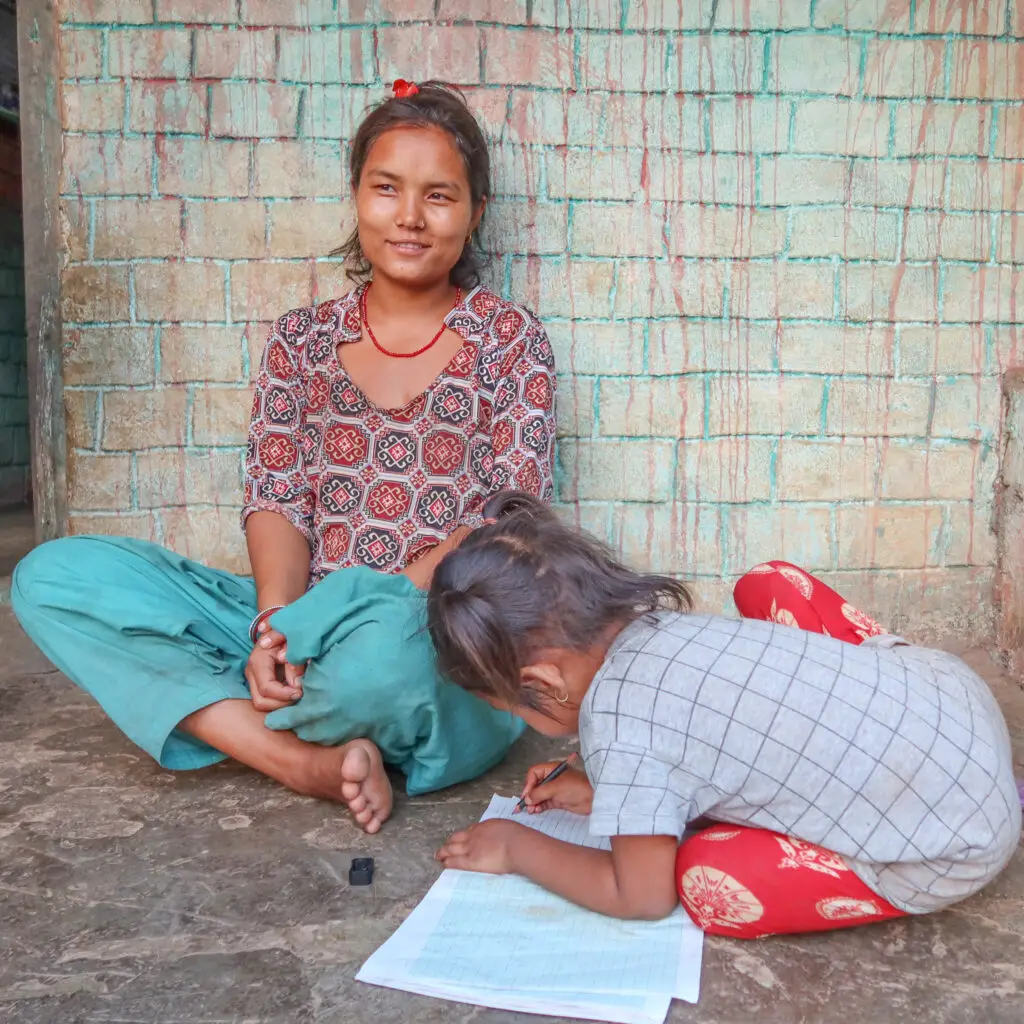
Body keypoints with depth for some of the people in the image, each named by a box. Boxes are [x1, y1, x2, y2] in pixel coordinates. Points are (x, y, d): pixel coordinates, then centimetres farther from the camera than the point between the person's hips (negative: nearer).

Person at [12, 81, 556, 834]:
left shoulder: (511, 341, 4)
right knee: (52, 576, -13)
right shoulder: (302, 340, 12)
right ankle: (308, 762, -22)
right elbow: (276, 500, 3)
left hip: (449, 647, -3)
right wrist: (278, 621, -17)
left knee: (382, 640, -42)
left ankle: (222, 712, -7)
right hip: (311, 623, 4)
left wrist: (385, 597, -19)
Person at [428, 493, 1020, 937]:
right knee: (770, 584, 16)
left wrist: (518, 848, 3)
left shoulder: (615, 720, -23)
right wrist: (609, 792, 15)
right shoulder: (665, 622, -1)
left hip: (958, 840, -8)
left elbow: (643, 896, -8)